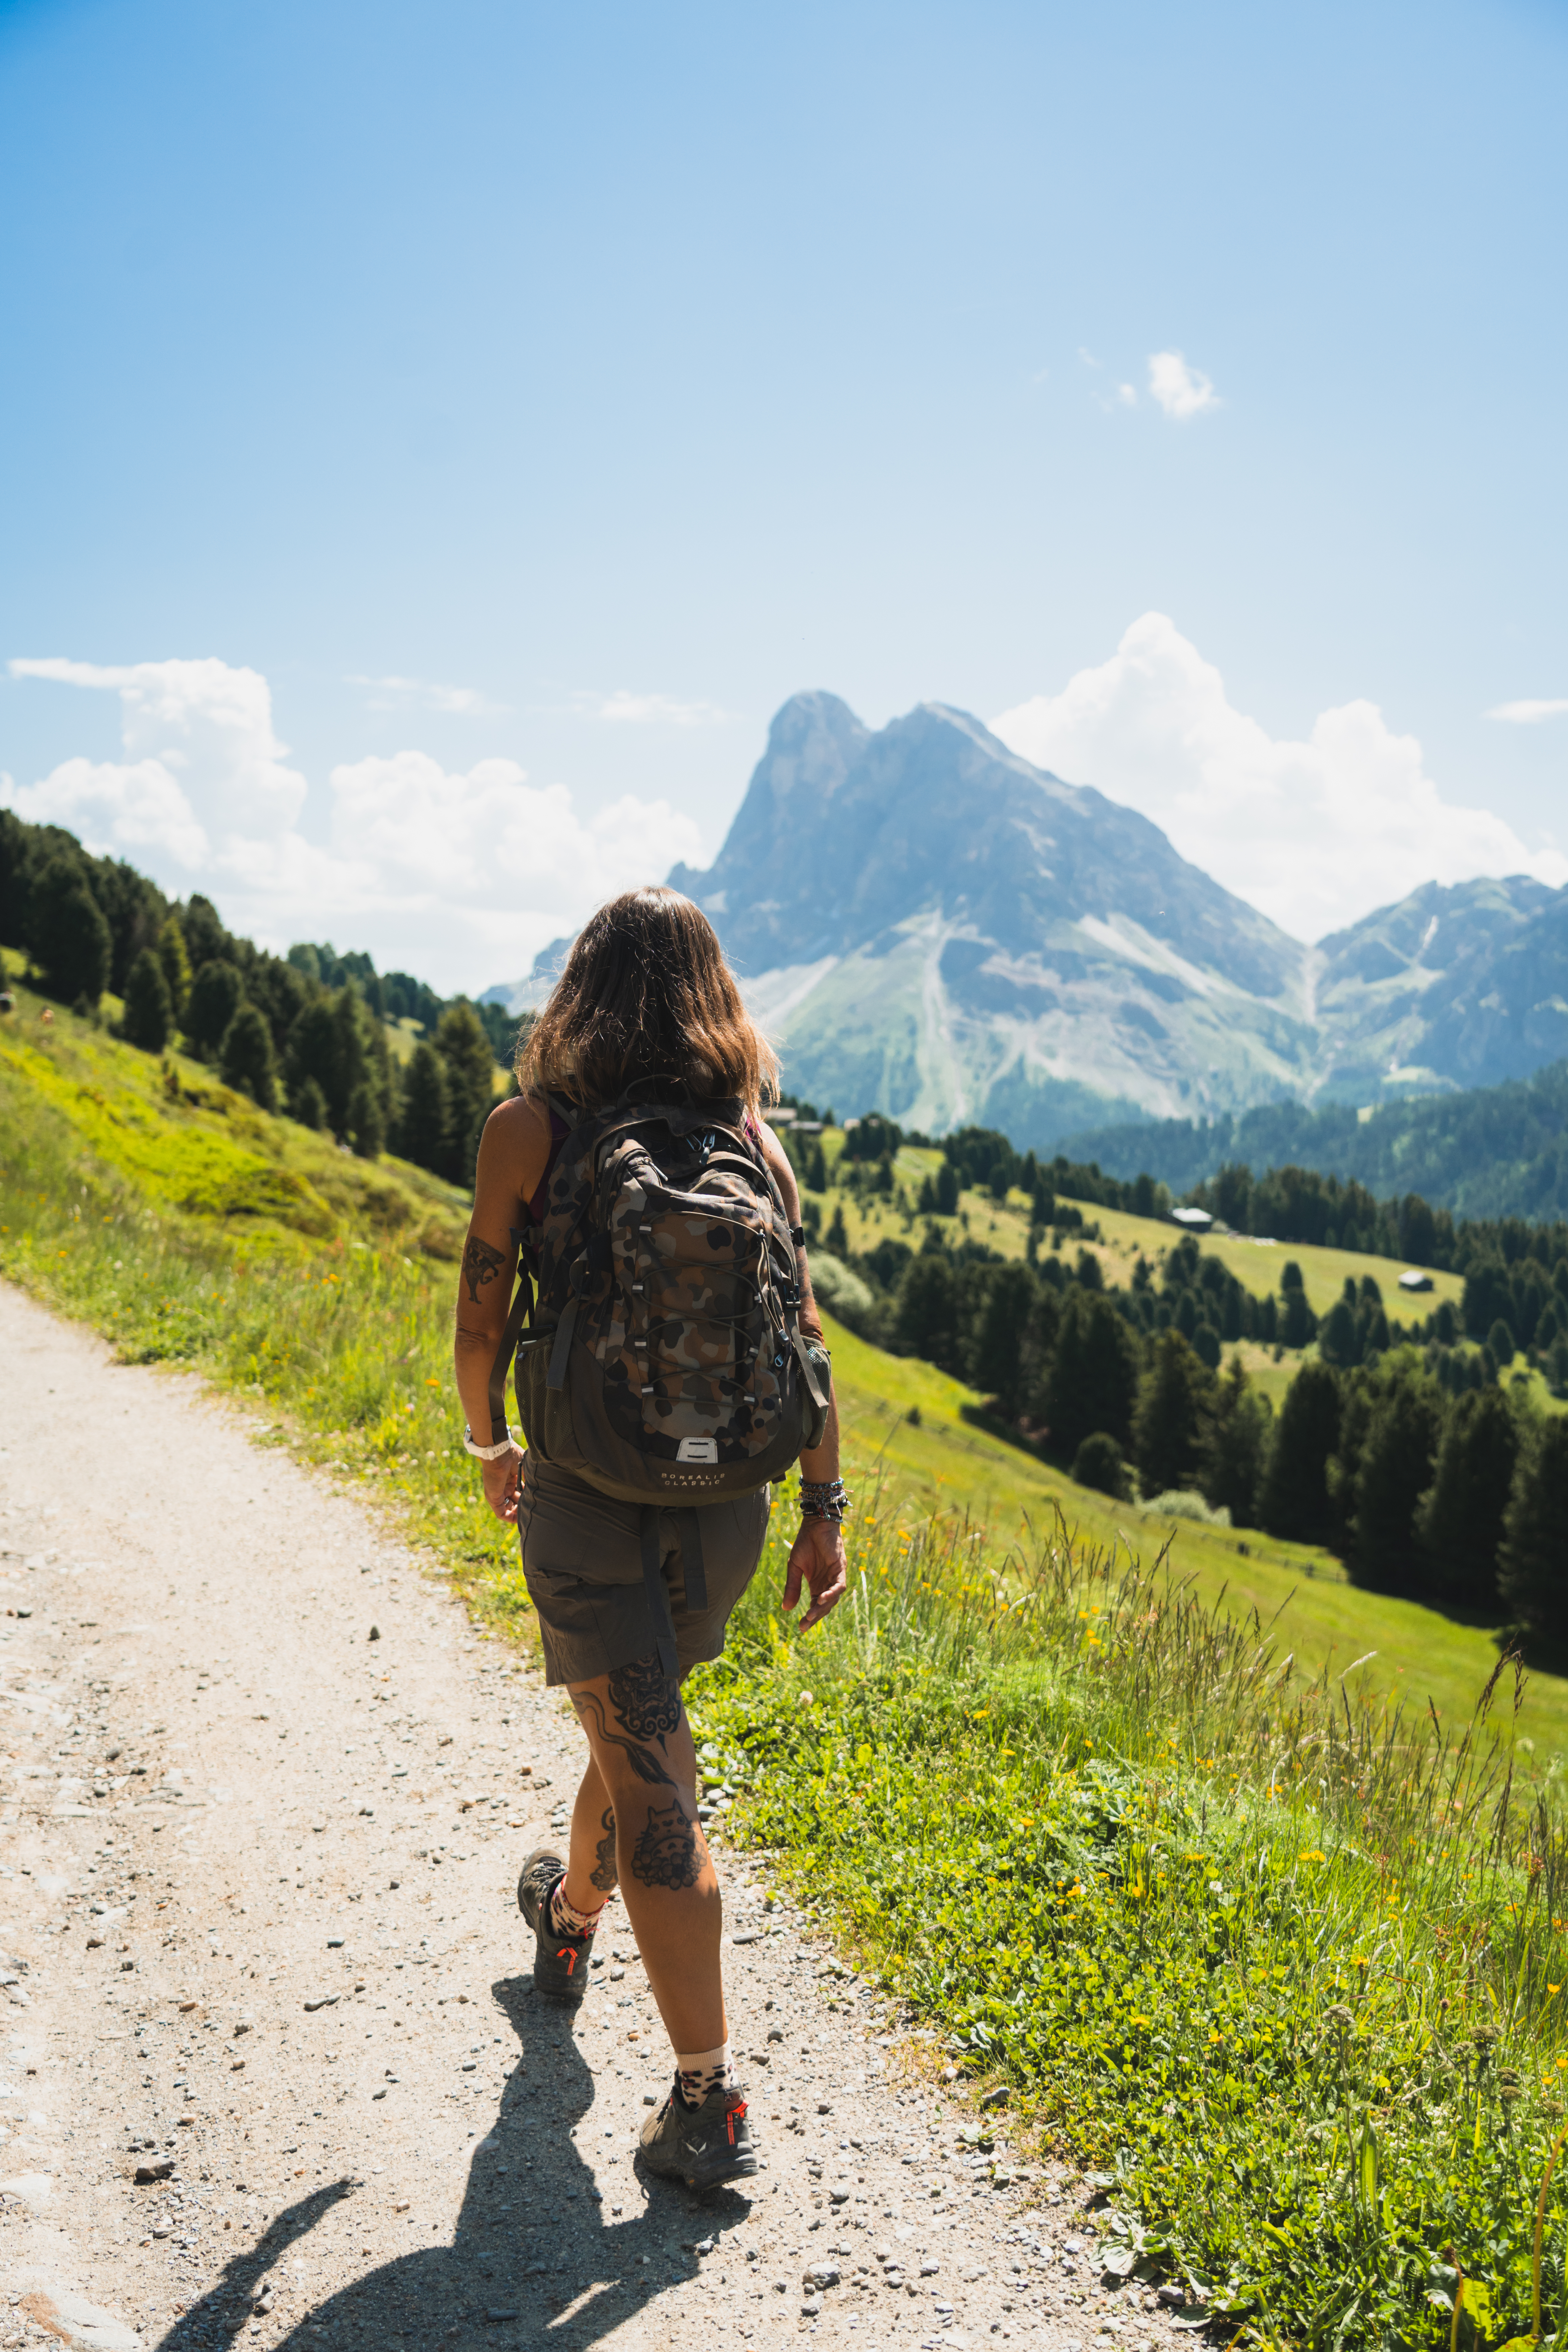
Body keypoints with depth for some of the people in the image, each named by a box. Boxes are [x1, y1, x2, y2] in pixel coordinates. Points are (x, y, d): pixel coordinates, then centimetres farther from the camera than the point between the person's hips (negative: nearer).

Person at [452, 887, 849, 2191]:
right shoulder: (753, 1135, 0)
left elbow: (482, 1317, 0)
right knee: (637, 1727, 27)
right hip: (726, 1494, 4)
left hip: (587, 1491, -4)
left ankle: (710, 2103, 2)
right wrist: (825, 1507, 5)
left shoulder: (528, 1129, -7)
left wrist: (492, 1447, 17)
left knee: (655, 1791, 0)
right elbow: (804, 1335, -1)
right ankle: (570, 1918, 52)